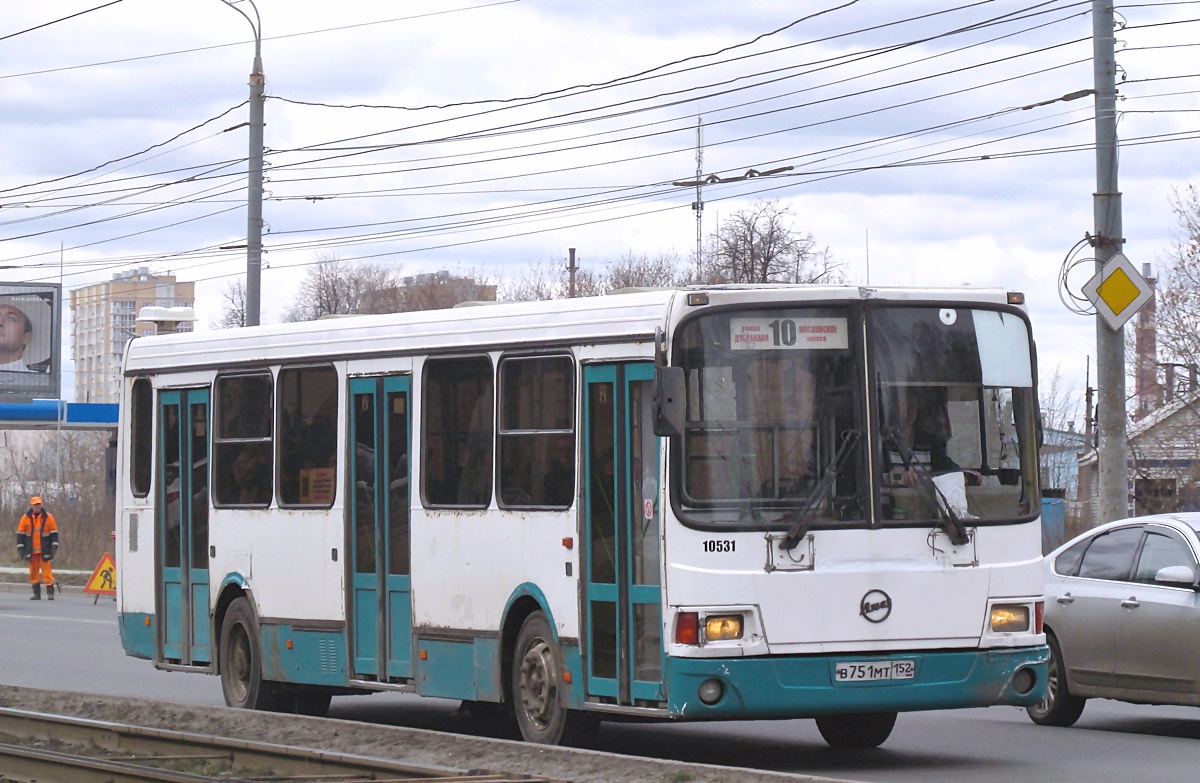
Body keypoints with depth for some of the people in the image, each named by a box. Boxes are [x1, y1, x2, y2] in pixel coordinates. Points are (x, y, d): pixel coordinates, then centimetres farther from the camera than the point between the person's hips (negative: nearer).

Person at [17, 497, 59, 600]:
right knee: (33, 572, 5)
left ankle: (50, 593, -5)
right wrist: (20, 548, 2)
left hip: (44, 551, -2)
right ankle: (36, 594, 11)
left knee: (47, 571, -7)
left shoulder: (48, 517, 0)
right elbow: (20, 534, 7)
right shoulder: (26, 518, 3)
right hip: (31, 551, 2)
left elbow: (54, 533, 3)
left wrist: (54, 546, -4)